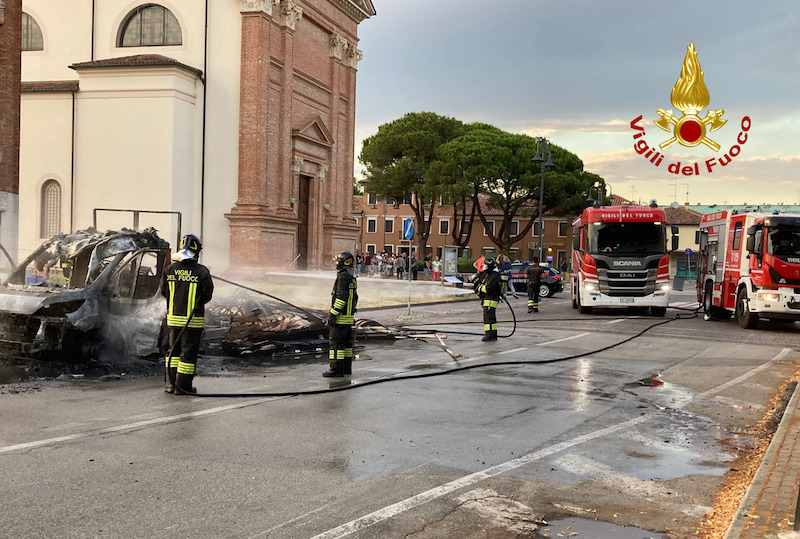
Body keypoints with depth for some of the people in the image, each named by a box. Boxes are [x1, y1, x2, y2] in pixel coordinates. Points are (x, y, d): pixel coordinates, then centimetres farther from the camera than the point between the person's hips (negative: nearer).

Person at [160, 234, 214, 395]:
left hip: (173, 317, 4)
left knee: (174, 349, 17)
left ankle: (170, 383, 17)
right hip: (193, 320, -4)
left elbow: (164, 292, 10)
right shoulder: (202, 272, -12)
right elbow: (207, 296, -6)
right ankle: (182, 386, 6)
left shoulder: (170, 269, 0)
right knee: (188, 352, 3)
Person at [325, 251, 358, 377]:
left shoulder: (343, 276, -15)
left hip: (341, 317, -10)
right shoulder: (352, 276, 15)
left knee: (335, 341, -7)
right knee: (346, 342, 13)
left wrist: (333, 314, -20)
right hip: (350, 316, 10)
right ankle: (346, 368, 18)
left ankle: (336, 369, -7)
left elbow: (341, 297, -22)